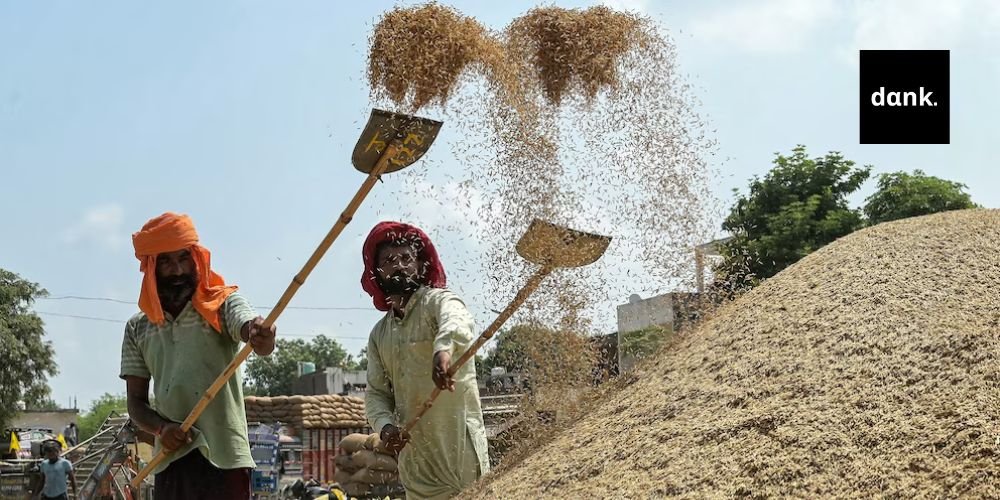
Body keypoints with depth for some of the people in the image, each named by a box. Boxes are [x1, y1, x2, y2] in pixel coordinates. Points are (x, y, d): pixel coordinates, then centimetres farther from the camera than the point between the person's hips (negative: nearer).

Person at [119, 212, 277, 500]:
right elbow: (135, 401, 13)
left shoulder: (223, 304, 1)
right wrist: (160, 427, -9)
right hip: (169, 463, 5)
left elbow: (254, 332, -20)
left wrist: (262, 336, -46)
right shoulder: (138, 329, 13)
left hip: (224, 457, -4)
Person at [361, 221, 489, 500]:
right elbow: (376, 393, 14)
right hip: (414, 455, 6)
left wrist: (444, 348, -50)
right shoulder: (379, 334, 16)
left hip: (458, 443, -6)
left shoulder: (438, 301, -3)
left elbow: (458, 323, -27)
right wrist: (385, 426, -8)